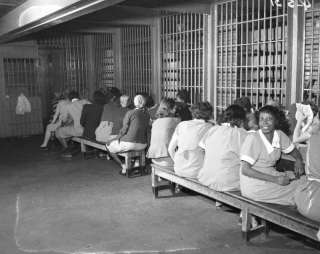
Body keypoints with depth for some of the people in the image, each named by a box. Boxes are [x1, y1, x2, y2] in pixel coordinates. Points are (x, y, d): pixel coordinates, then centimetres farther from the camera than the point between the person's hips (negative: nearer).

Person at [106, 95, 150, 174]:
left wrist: (117, 138, 5)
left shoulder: (130, 113, -12)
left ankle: (123, 166, 9)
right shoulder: (147, 114, 4)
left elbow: (124, 129, -11)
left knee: (109, 146, 18)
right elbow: (147, 130, 11)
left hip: (129, 143, -6)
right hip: (143, 144, 7)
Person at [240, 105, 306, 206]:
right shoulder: (253, 138, -18)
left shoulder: (280, 135, -1)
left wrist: (298, 160, -8)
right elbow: (245, 170, -21)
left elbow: (295, 152, 17)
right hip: (255, 184, -6)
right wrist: (275, 179, -24)